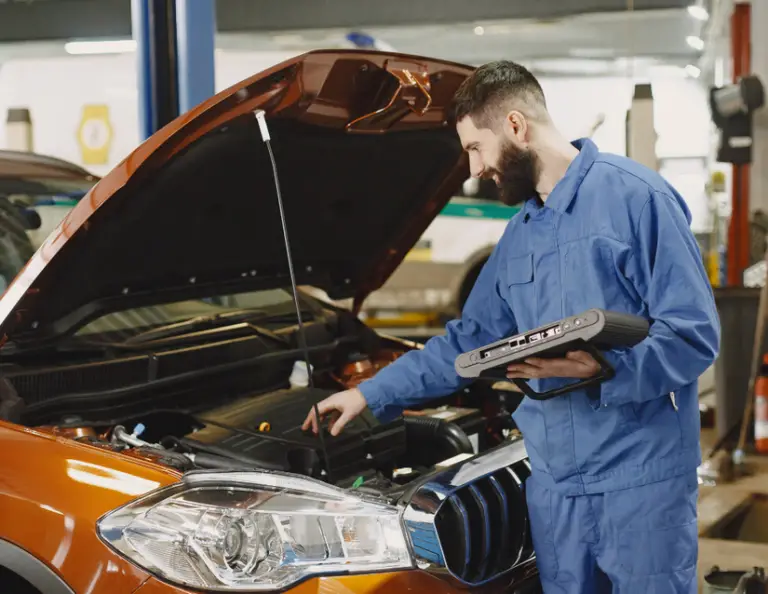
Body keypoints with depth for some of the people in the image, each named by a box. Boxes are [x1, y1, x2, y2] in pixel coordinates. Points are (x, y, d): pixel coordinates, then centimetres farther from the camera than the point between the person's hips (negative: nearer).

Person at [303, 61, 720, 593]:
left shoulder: (633, 196, -10)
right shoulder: (519, 237, 16)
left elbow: (695, 336, -14)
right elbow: (468, 342, 24)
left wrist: (598, 368, -25)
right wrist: (371, 394, 22)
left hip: (641, 476, -7)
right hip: (555, 482, 7)